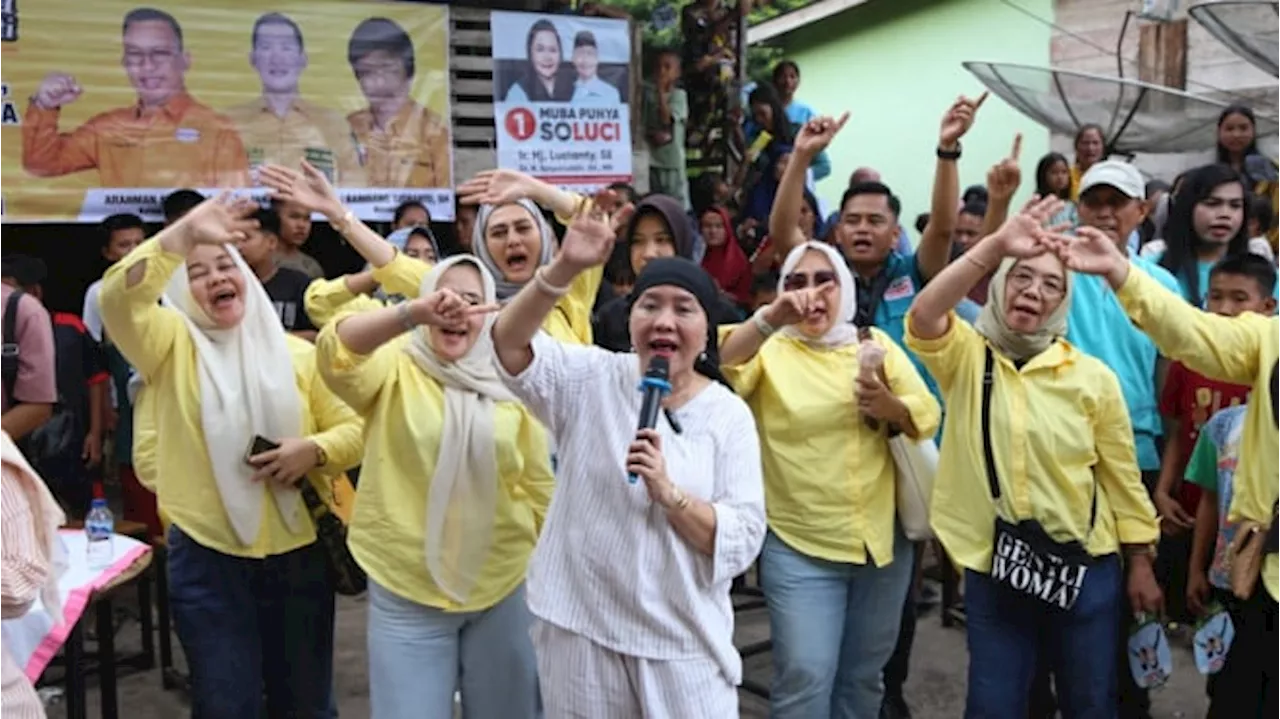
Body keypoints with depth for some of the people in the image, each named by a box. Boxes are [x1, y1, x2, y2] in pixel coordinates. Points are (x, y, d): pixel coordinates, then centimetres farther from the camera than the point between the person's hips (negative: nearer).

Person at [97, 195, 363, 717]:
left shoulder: (297, 354, 5)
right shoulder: (171, 345, 0)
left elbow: (353, 429, 5)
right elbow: (118, 296, -19)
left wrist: (313, 450, -15)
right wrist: (187, 232, -26)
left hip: (298, 553, 2)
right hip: (207, 558, -2)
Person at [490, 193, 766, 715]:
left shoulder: (729, 415, -3)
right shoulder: (593, 380, -2)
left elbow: (744, 539, -8)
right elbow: (509, 344, -19)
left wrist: (668, 492, -23)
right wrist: (565, 268, -33)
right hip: (580, 626, 0)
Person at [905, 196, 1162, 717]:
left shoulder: (1092, 376, -4)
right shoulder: (966, 356, -4)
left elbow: (1122, 475, 2)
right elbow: (923, 316, -26)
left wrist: (1140, 563, 4)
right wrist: (996, 246, -32)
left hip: (1084, 565, 1)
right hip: (993, 566, 0)